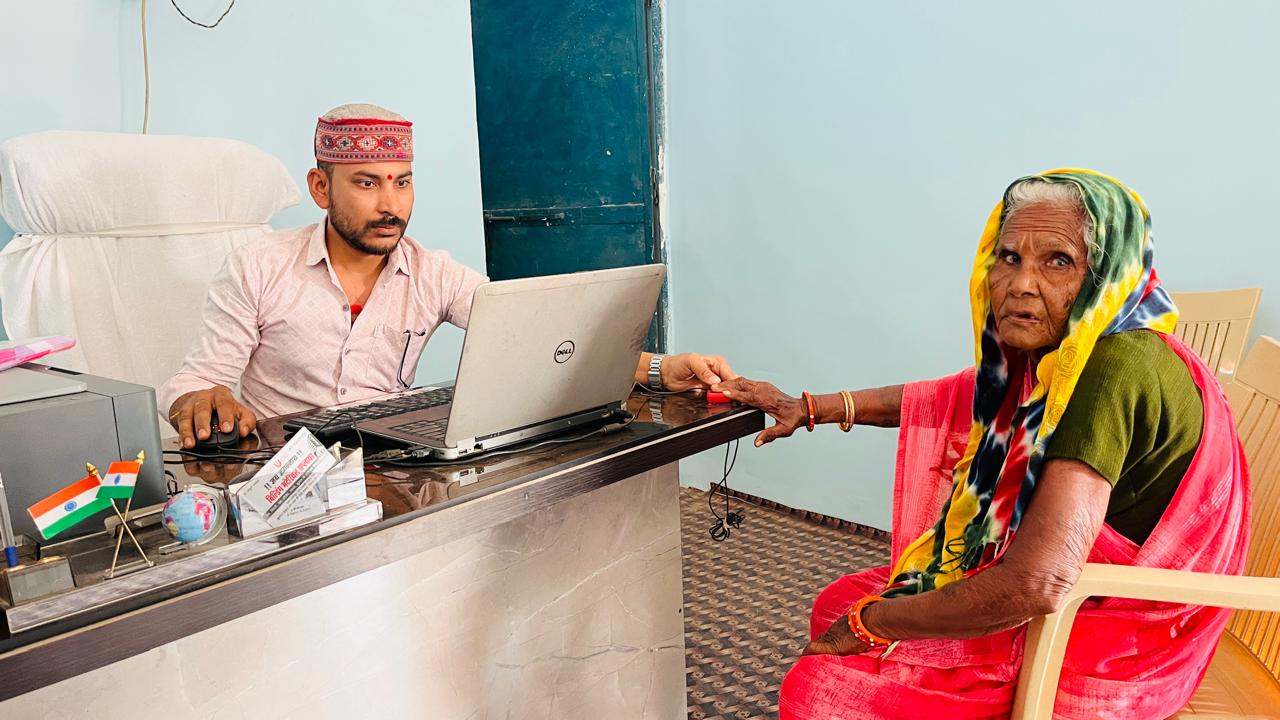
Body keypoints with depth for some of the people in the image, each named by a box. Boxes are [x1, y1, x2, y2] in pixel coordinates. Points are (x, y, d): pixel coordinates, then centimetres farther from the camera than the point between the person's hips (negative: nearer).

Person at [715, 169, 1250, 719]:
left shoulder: (1119, 368, -30)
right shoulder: (1054, 353, -3)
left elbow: (1037, 582, -37)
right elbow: (947, 399, 15)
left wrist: (871, 622, -22)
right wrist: (808, 408, 14)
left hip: (1103, 649, -8)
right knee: (834, 605, 12)